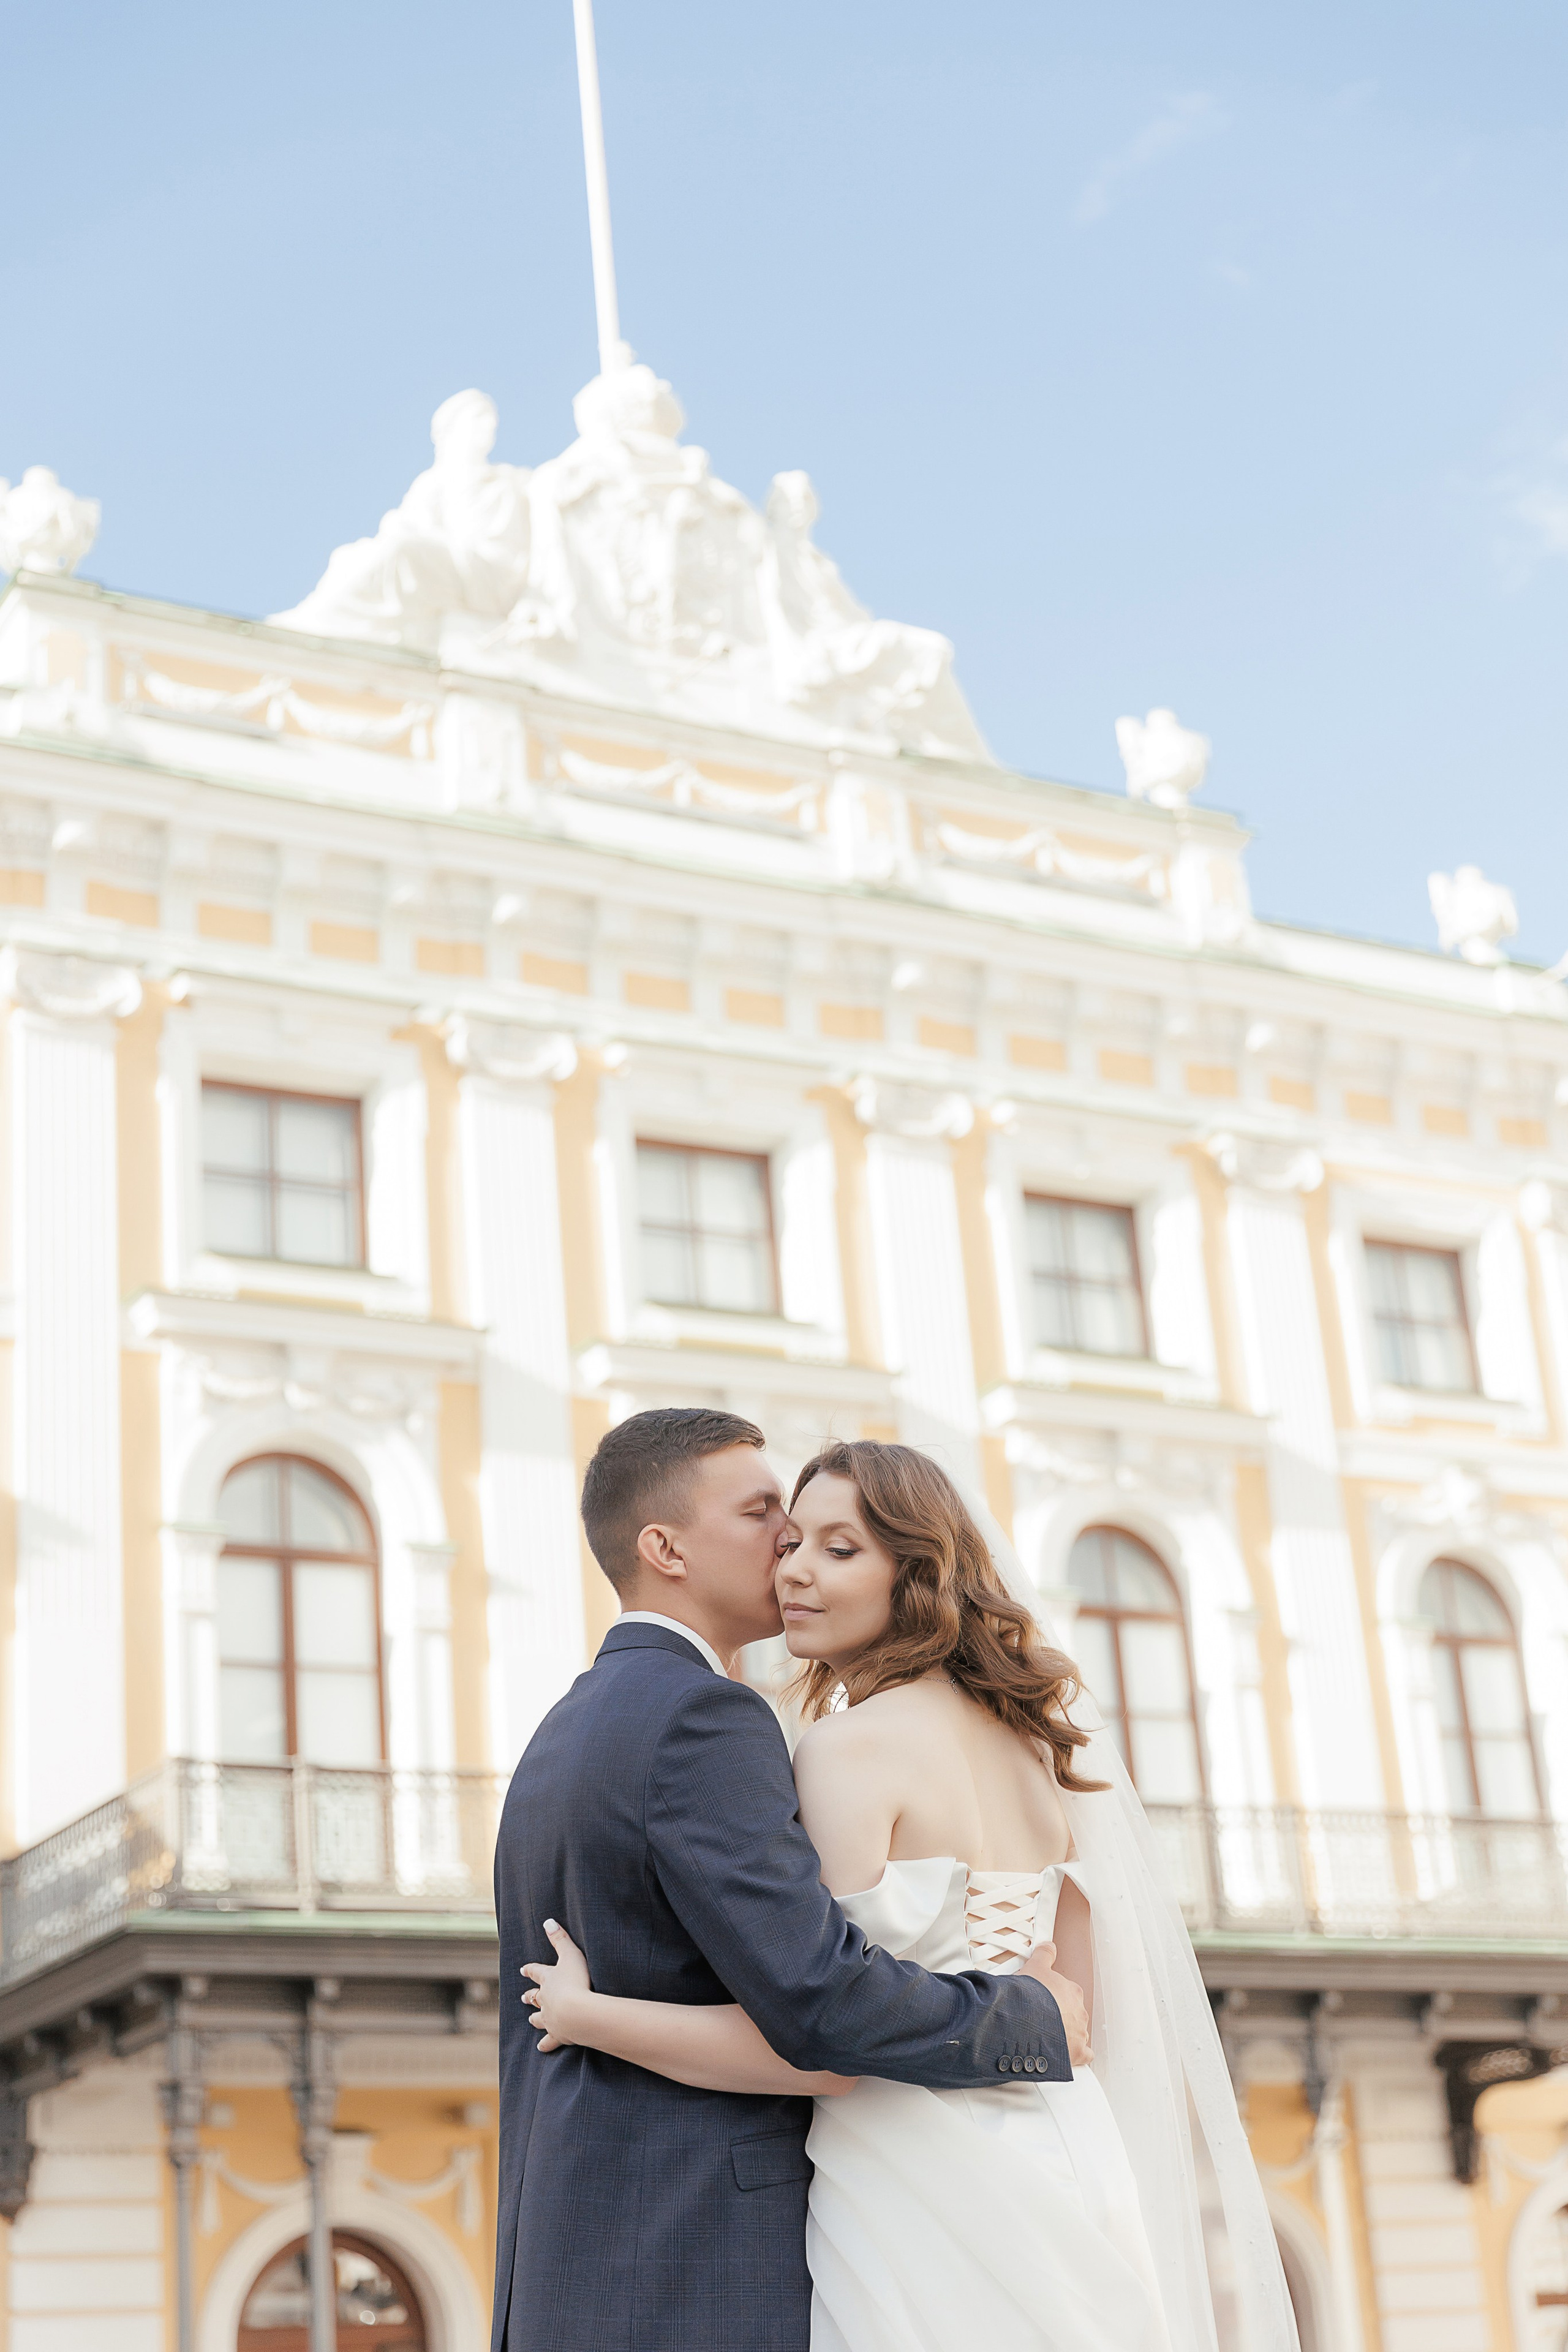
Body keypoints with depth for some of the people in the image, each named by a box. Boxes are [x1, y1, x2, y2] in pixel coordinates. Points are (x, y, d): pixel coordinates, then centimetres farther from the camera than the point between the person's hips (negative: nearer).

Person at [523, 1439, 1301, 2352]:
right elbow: (1092, 2001, 13)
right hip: (1059, 2167, 8)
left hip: (916, 2195, -8)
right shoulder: (1036, 1743, 10)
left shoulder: (852, 1744, -13)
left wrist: (591, 2016, -8)